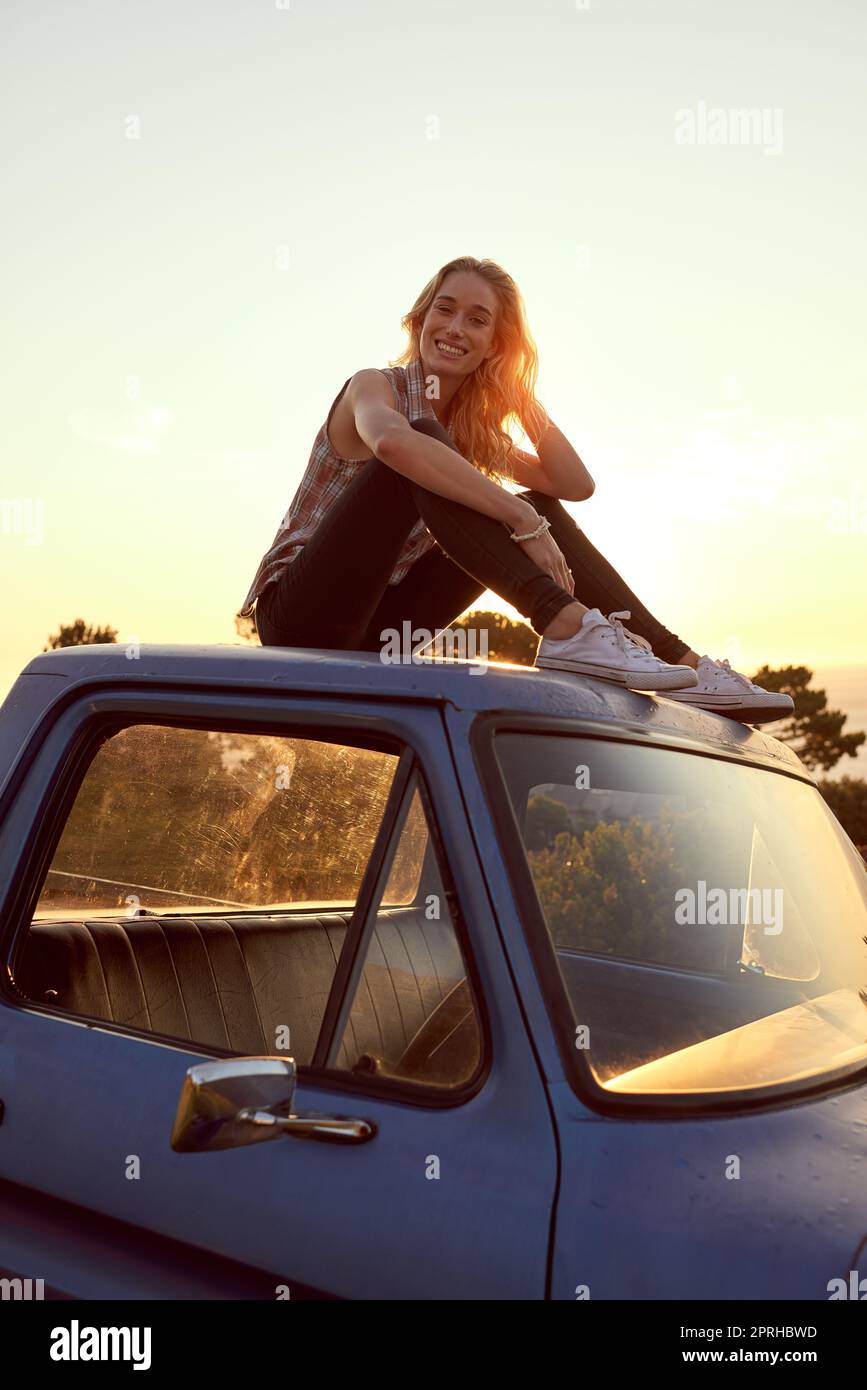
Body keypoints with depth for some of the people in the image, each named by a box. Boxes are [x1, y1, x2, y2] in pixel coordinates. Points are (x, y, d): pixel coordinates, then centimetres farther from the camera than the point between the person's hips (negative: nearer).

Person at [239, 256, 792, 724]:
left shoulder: (473, 428, 12)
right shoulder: (374, 386, -9)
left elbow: (576, 485, 4)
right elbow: (393, 443, -36)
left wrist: (523, 396, 0)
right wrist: (521, 519, -36)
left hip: (376, 627, 7)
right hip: (304, 617, -6)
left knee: (538, 507, -2)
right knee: (425, 446, -28)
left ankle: (679, 659, -8)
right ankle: (567, 628, -40)